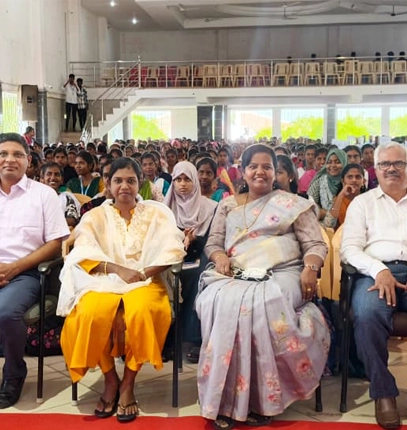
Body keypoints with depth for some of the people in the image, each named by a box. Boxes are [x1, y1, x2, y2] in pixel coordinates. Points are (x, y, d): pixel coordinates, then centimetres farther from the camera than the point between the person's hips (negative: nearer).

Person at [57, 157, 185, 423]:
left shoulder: (158, 213, 11)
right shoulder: (95, 216, 13)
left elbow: (172, 250, -2)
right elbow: (84, 252, -3)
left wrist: (143, 273, -17)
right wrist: (118, 270, -19)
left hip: (145, 281, -1)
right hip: (104, 281, 1)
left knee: (142, 311, -36)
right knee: (92, 314, -33)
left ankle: (128, 383, -16)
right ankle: (110, 379, -9)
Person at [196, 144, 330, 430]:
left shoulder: (294, 204, 13)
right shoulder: (228, 205, 21)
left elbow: (315, 244, 7)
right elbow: (212, 243, 19)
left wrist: (310, 269, -14)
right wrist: (220, 257, -5)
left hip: (281, 275, -2)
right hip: (235, 276, 2)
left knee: (261, 305, -36)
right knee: (221, 304, -32)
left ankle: (260, 397, -21)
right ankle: (225, 400, -24)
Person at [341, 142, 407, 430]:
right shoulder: (362, 202, 20)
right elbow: (350, 248, 8)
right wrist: (380, 270, -11)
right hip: (377, 272, -1)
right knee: (367, 313, -34)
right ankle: (383, 391, -18)